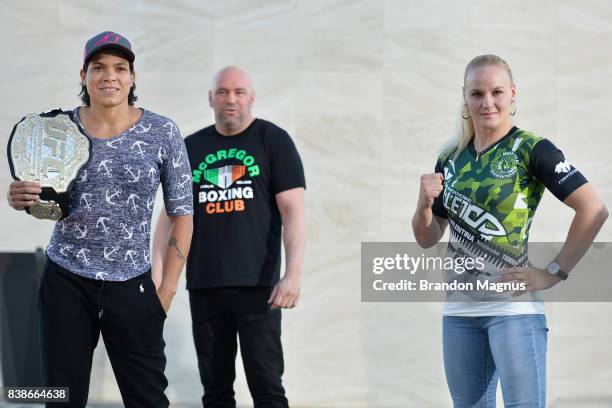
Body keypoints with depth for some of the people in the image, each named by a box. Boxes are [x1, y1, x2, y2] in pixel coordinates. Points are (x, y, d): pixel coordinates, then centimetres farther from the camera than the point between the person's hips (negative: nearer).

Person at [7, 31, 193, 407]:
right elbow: (42, 201, 11)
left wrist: (168, 288, -5)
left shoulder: (162, 133, -4)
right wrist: (20, 198, -14)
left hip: (132, 287, -1)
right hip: (65, 282, 1)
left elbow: (182, 212, 0)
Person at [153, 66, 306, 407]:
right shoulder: (191, 148, 12)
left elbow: (293, 210, -5)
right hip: (204, 286, 4)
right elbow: (171, 215, 13)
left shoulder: (274, 141, 1)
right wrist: (155, 275, 3)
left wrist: (293, 274, -17)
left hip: (257, 284, -4)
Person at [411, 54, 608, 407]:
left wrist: (554, 274, -13)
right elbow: (428, 239, 16)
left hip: (514, 308, -6)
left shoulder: (530, 149, -6)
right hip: (459, 311, 6)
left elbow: (594, 209, -12)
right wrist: (425, 204, -5)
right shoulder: (451, 161, 11)